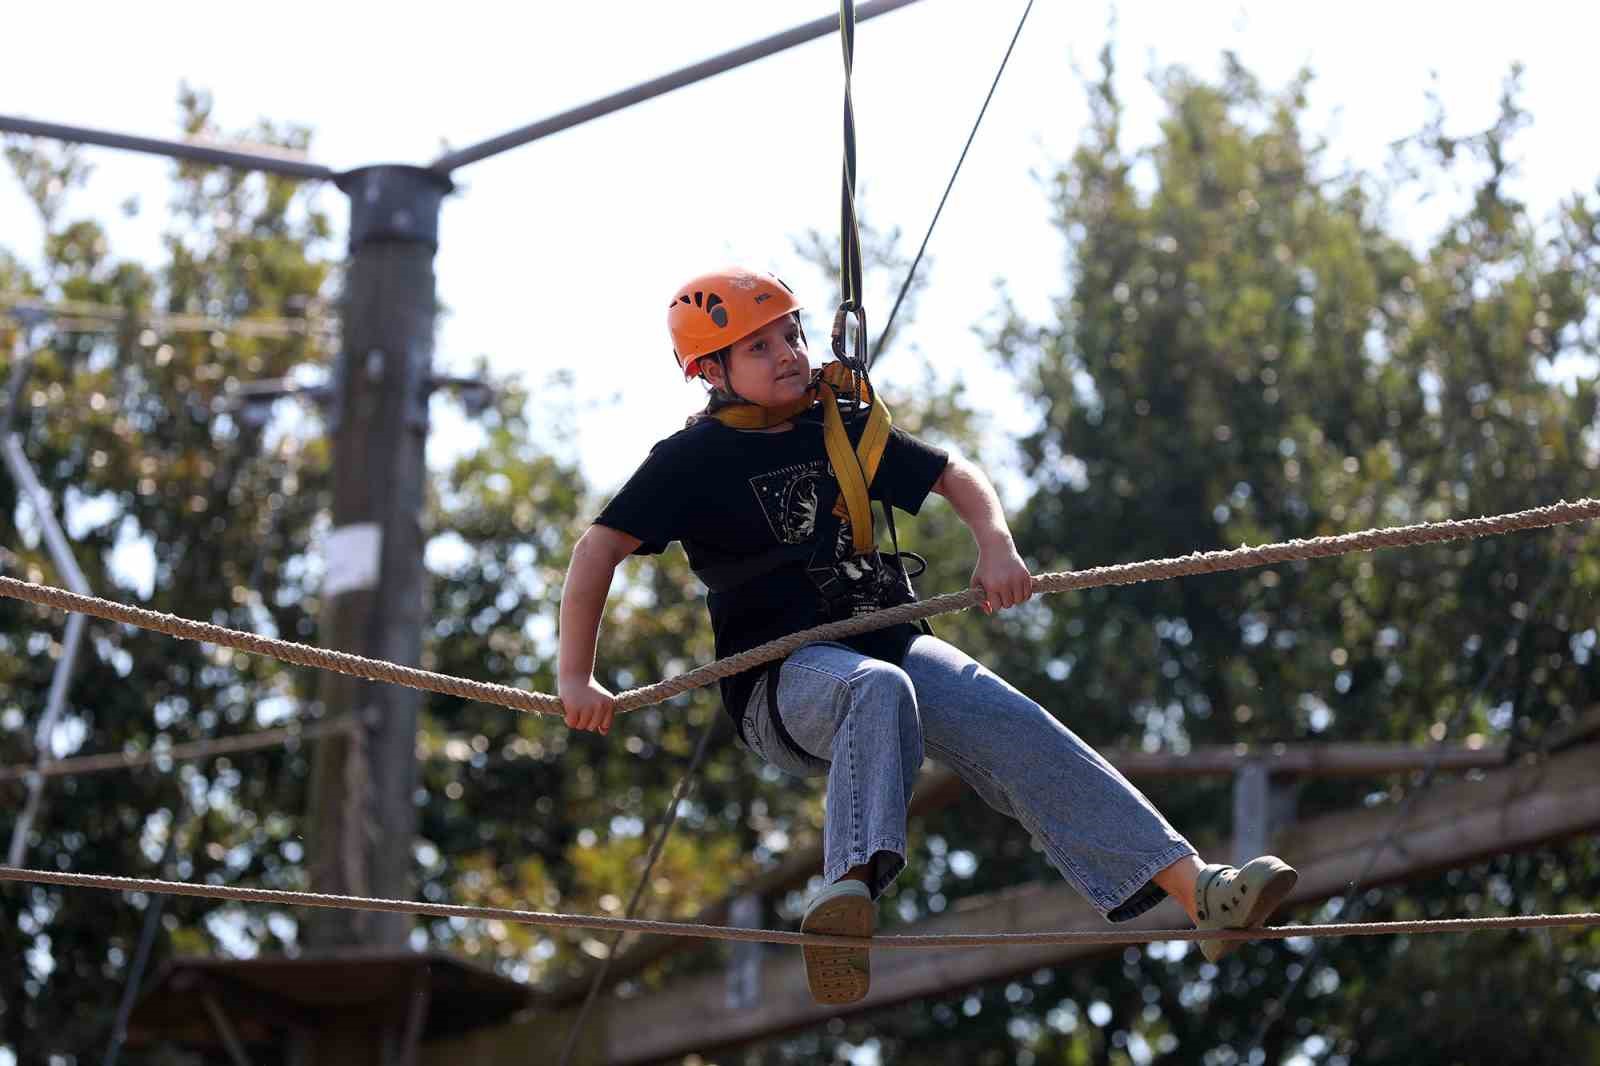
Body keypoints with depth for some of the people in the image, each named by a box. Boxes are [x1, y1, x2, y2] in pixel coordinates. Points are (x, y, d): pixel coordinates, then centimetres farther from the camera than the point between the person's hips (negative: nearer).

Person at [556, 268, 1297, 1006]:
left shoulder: (842, 427, 15)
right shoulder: (695, 460, -1)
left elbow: (953, 475, 20)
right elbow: (598, 551, -7)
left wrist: (994, 544, -1)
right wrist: (577, 679, -18)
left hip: (889, 645, 5)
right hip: (782, 677, -5)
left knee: (1012, 725, -20)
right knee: (877, 692, -39)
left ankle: (1198, 892, -28)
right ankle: (851, 889, -64)